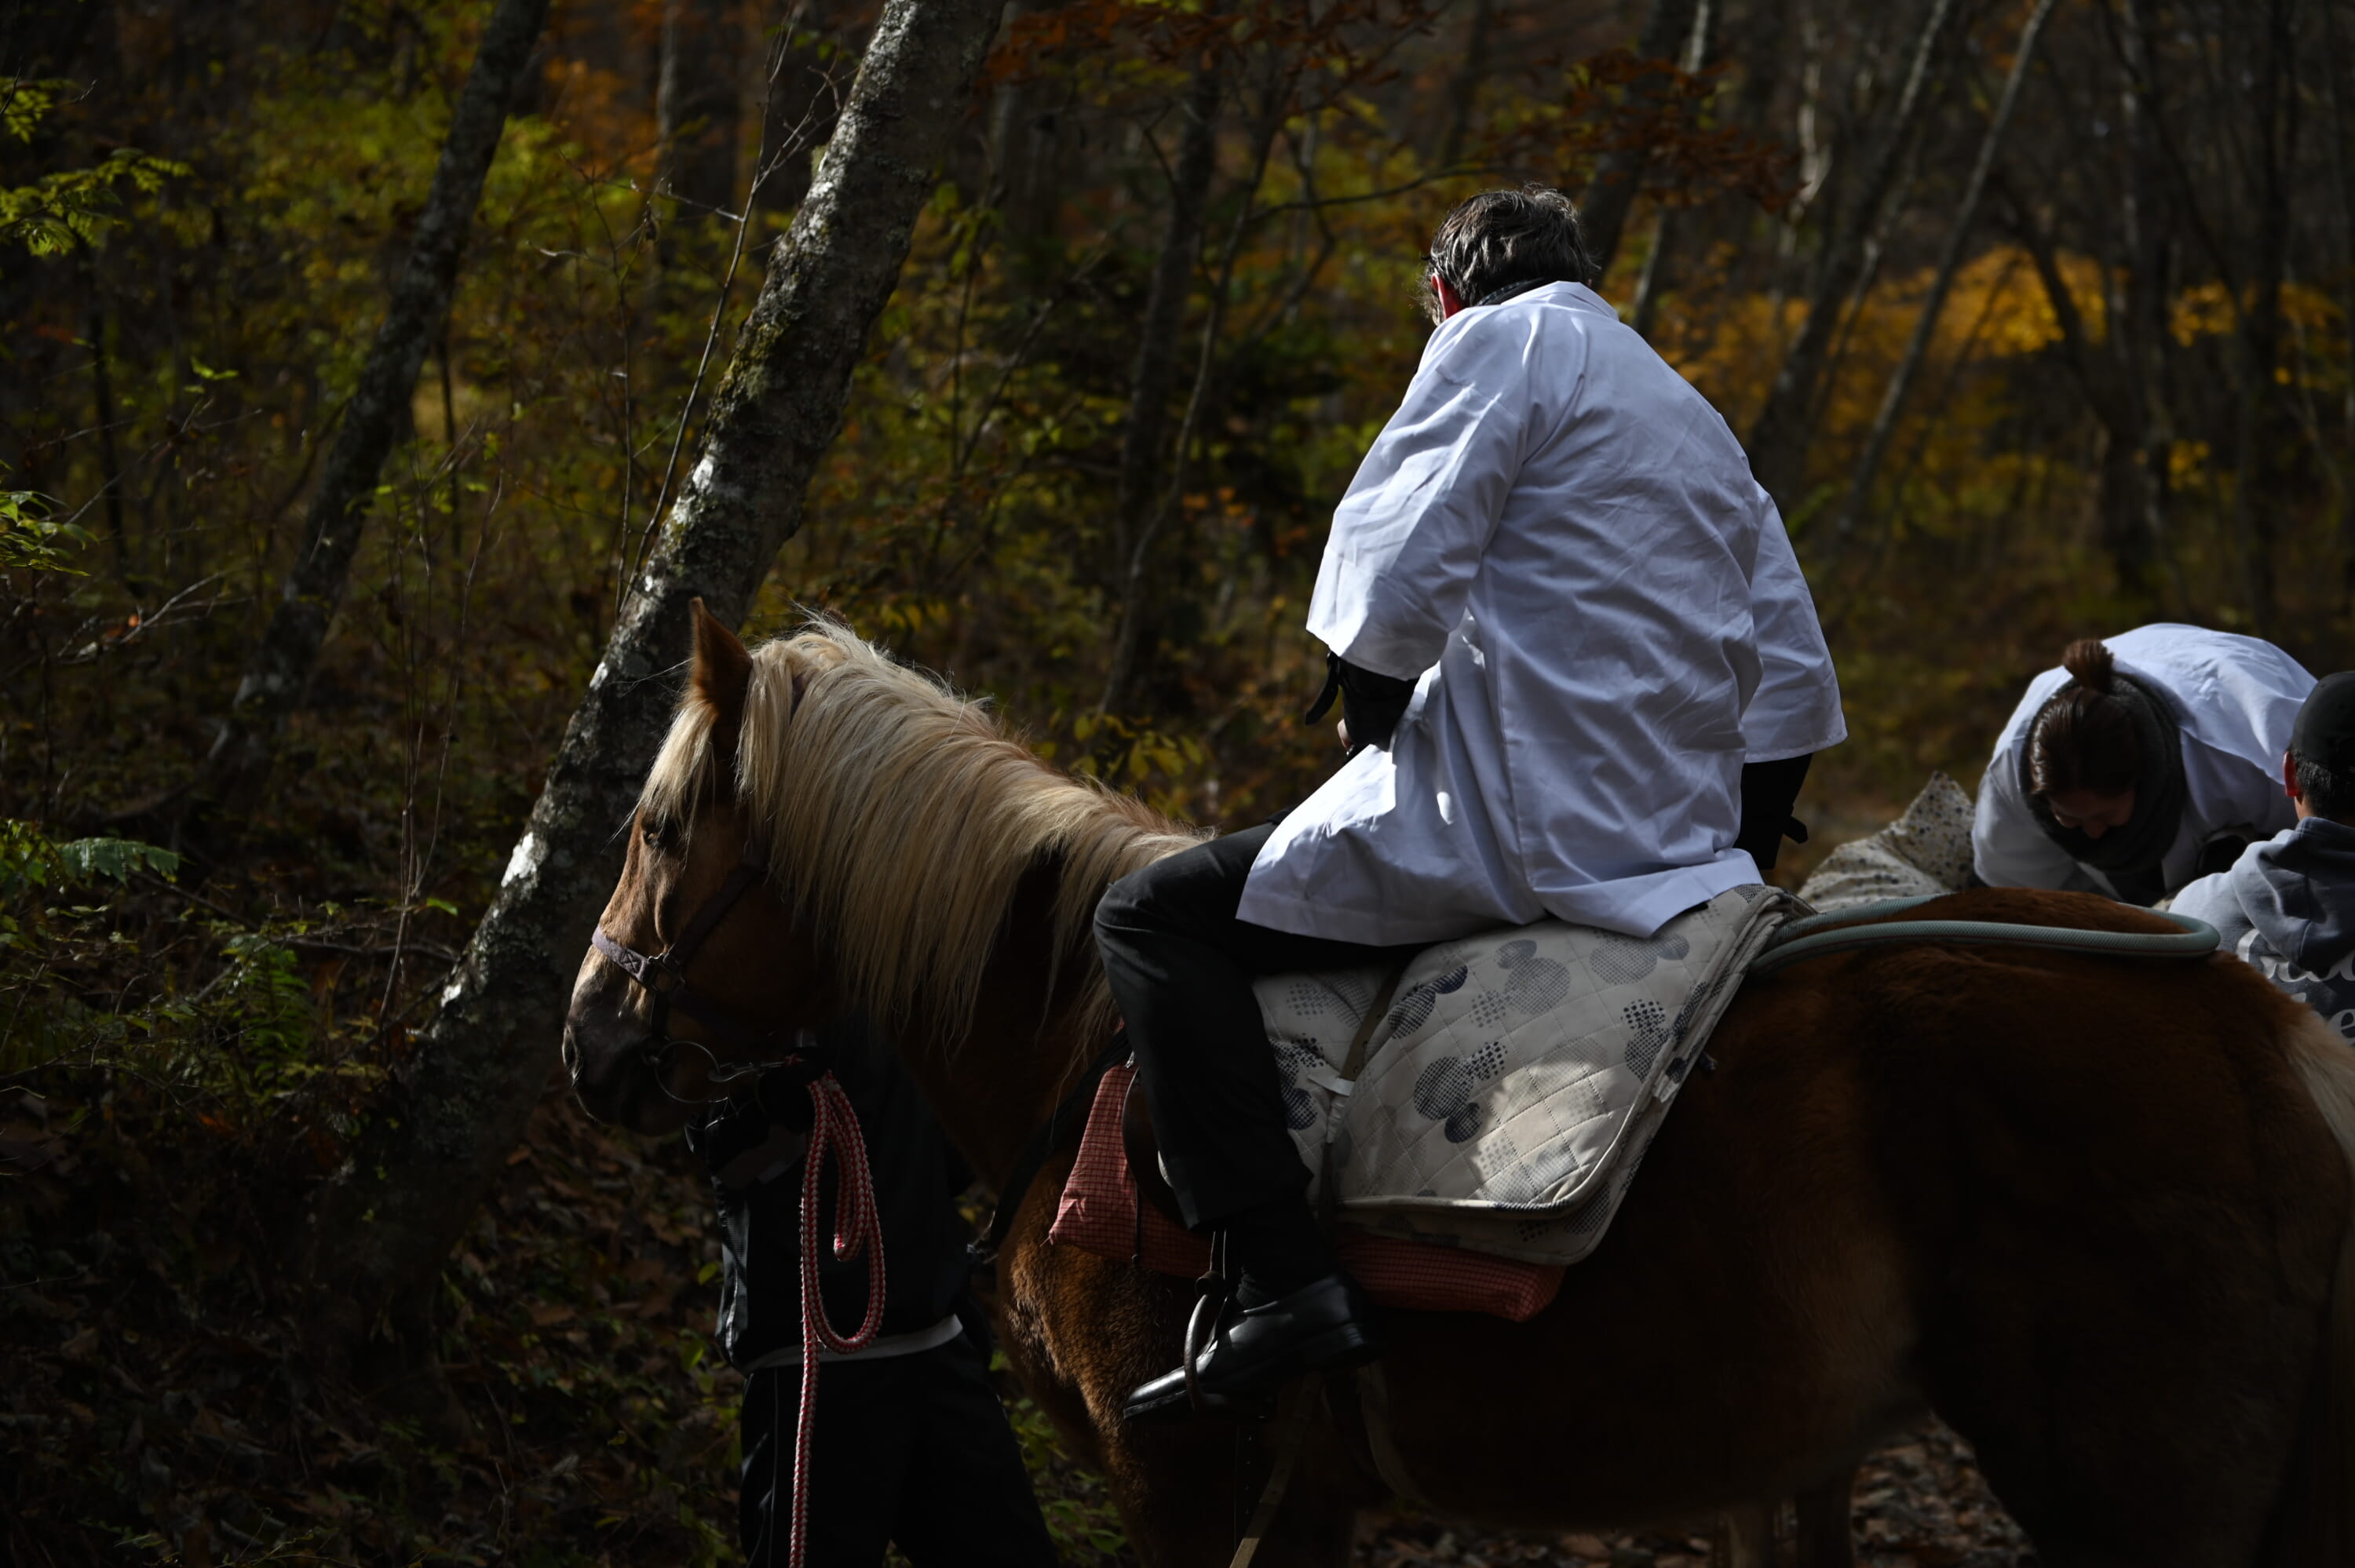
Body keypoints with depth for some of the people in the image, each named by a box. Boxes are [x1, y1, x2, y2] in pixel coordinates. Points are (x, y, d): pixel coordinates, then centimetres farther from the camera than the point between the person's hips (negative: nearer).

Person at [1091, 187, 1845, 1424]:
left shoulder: (1500, 340, 0)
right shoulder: (1695, 418, 25)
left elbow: (1394, 581, -13)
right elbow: (1796, 688, 22)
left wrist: (1374, 734, 3)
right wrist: (1738, 860, 26)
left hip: (1520, 815, -9)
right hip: (1677, 841, 9)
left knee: (1154, 918, -6)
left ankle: (1285, 1282, -23)